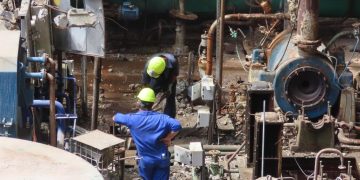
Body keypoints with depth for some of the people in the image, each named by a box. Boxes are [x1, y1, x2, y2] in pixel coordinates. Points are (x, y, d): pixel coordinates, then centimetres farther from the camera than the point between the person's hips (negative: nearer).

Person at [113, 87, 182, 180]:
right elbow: (177, 125, -30)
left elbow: (115, 118, 3)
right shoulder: (160, 118, -16)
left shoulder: (132, 118, -15)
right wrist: (167, 138, -15)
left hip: (145, 159, 0)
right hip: (162, 158, 0)